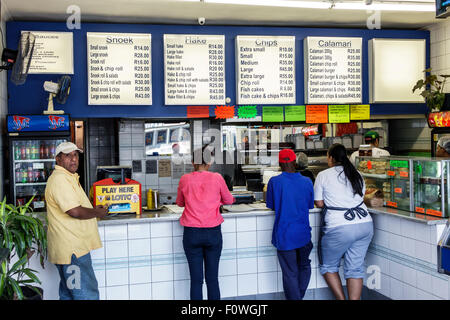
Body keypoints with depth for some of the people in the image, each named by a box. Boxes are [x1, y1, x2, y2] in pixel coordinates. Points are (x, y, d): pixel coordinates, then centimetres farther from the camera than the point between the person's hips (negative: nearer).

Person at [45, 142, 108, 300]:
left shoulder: (68, 177, 19)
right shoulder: (60, 179, -16)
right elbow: (75, 211, -24)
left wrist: (94, 209, 18)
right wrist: (98, 213, -9)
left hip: (69, 248, 11)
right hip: (72, 250, -11)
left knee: (68, 292, 18)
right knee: (87, 294, -8)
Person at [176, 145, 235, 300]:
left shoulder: (185, 179, -1)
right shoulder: (217, 178, -3)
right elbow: (228, 200, 11)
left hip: (191, 233, 0)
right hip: (213, 232, 0)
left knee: (196, 279, 5)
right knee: (212, 278, 9)